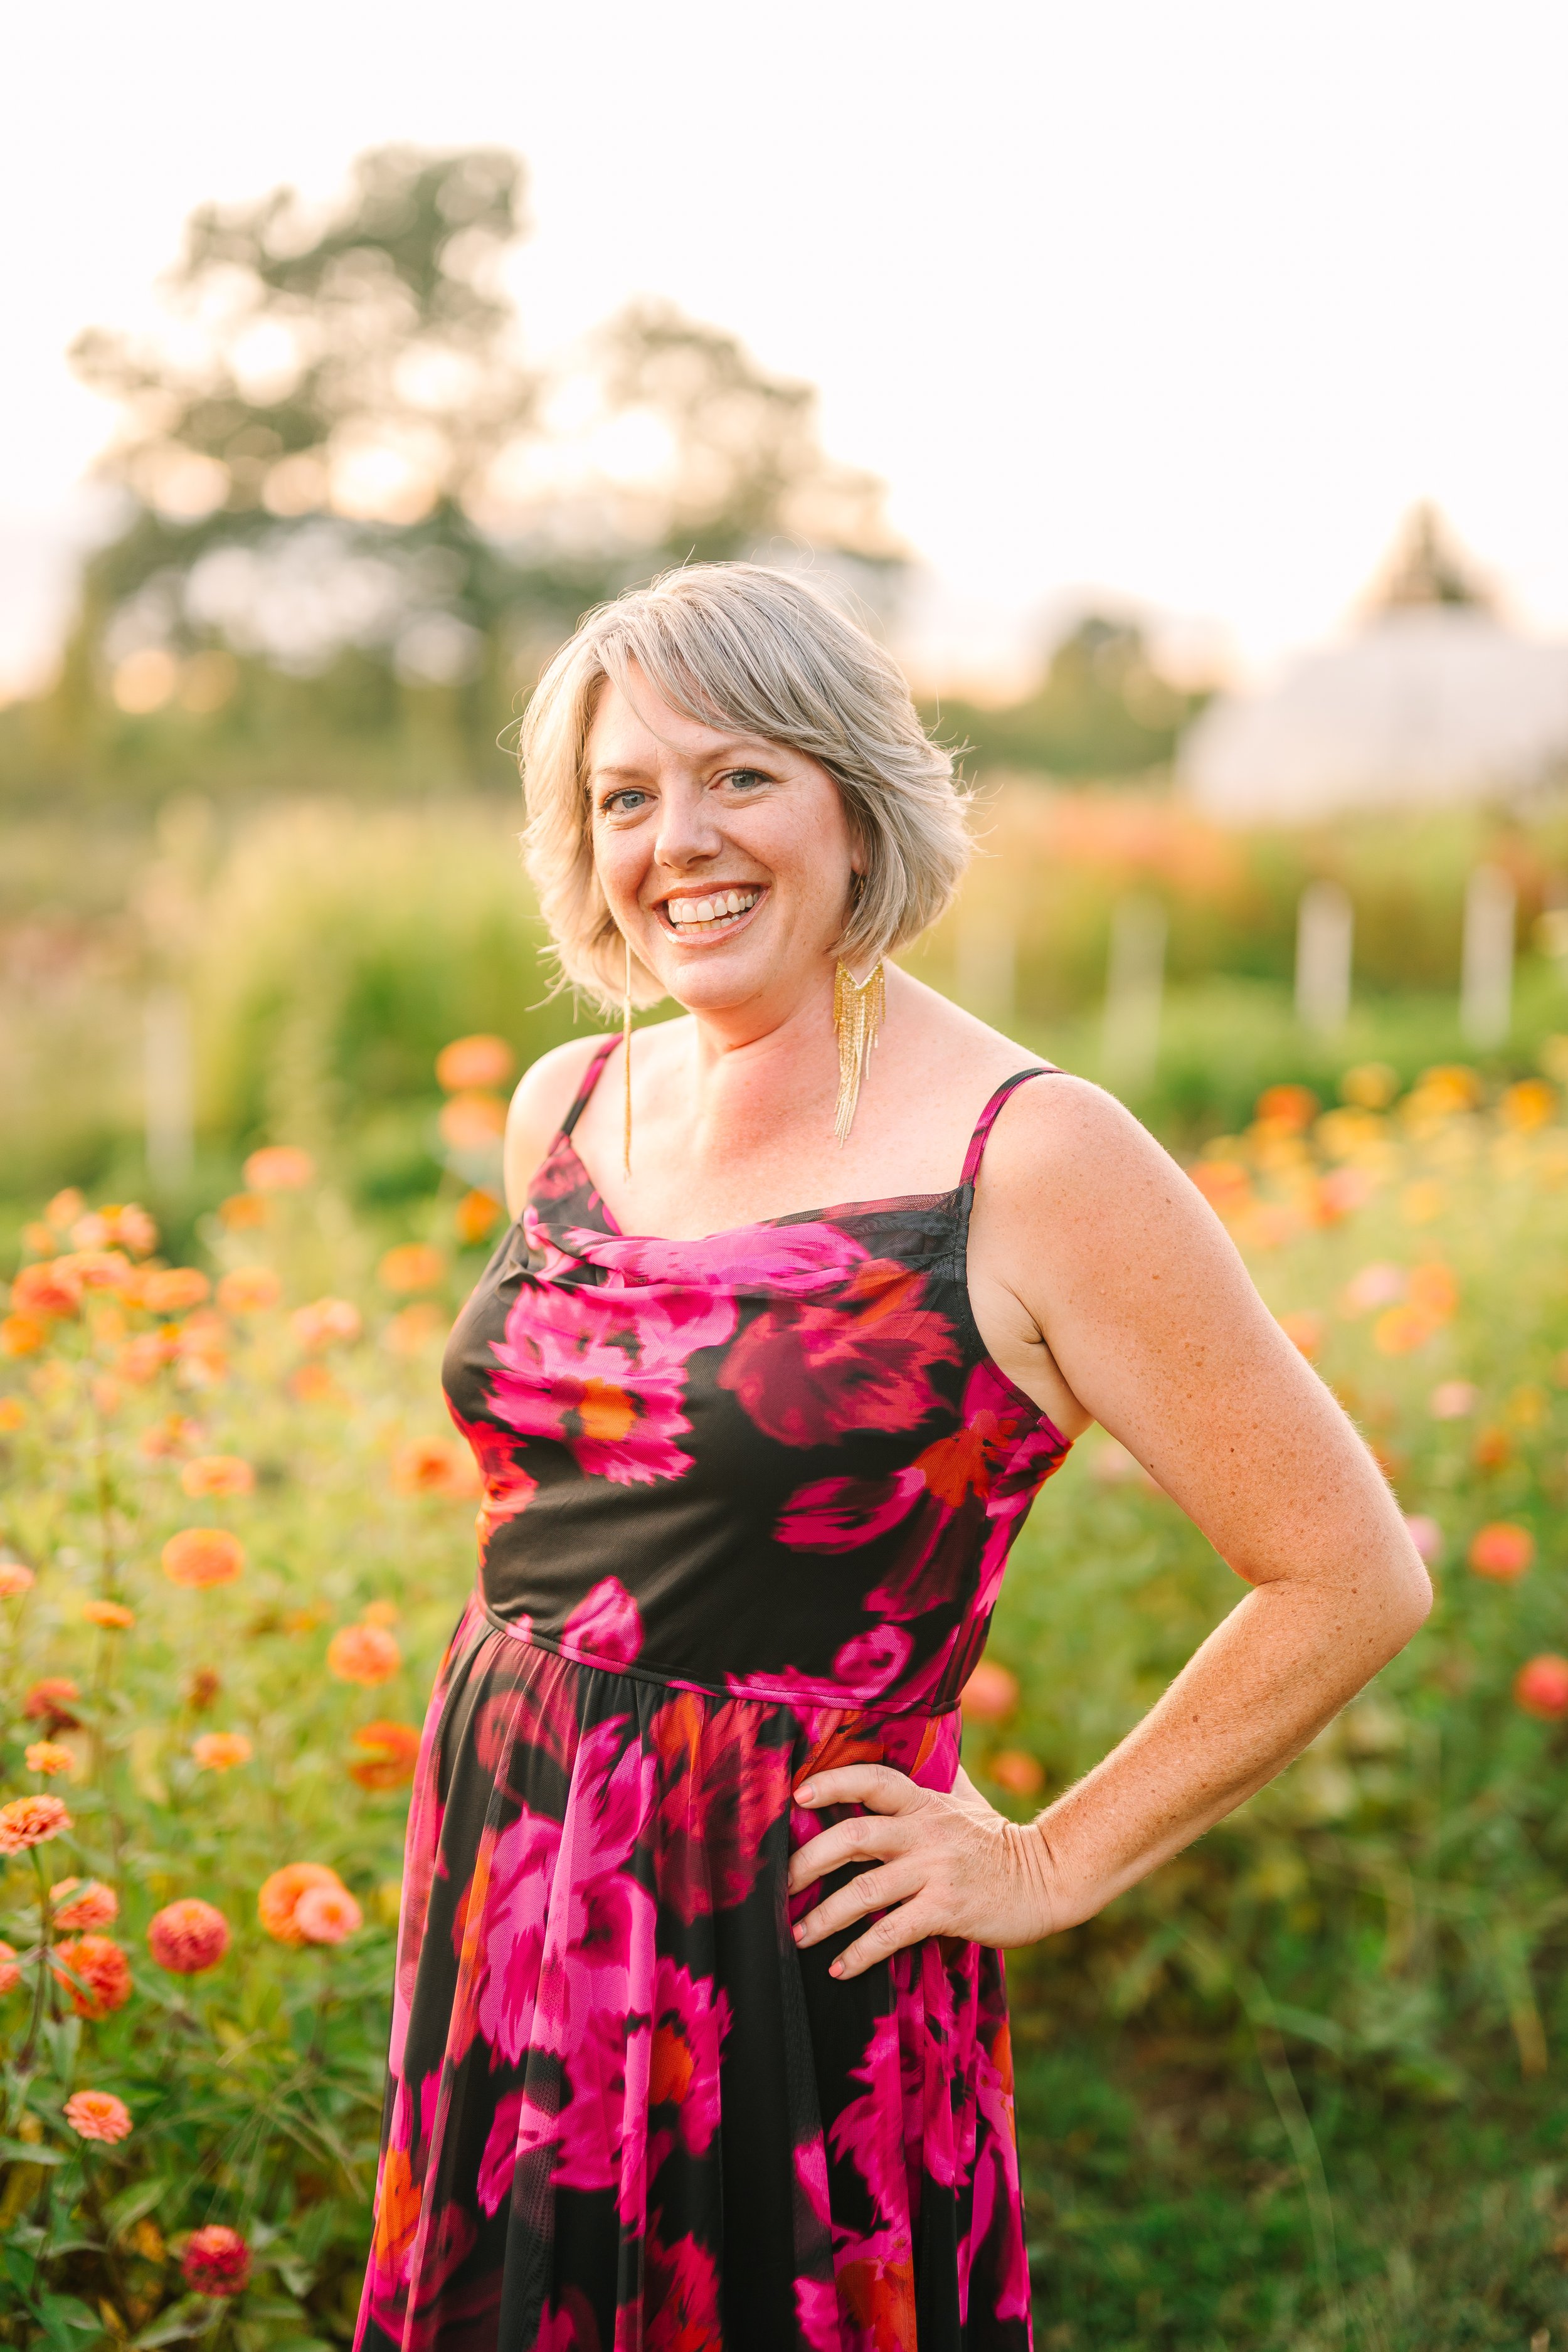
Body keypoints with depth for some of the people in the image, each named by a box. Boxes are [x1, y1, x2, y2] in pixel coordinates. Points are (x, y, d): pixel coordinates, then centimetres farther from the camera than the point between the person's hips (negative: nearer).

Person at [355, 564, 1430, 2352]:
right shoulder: (566, 1110, 4)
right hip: (498, 1909, 6)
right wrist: (547, 1732, 12)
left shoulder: (1031, 1162, -14)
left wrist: (1051, 1868, -7)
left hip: (784, 1966, -6)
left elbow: (1352, 1578, -11)